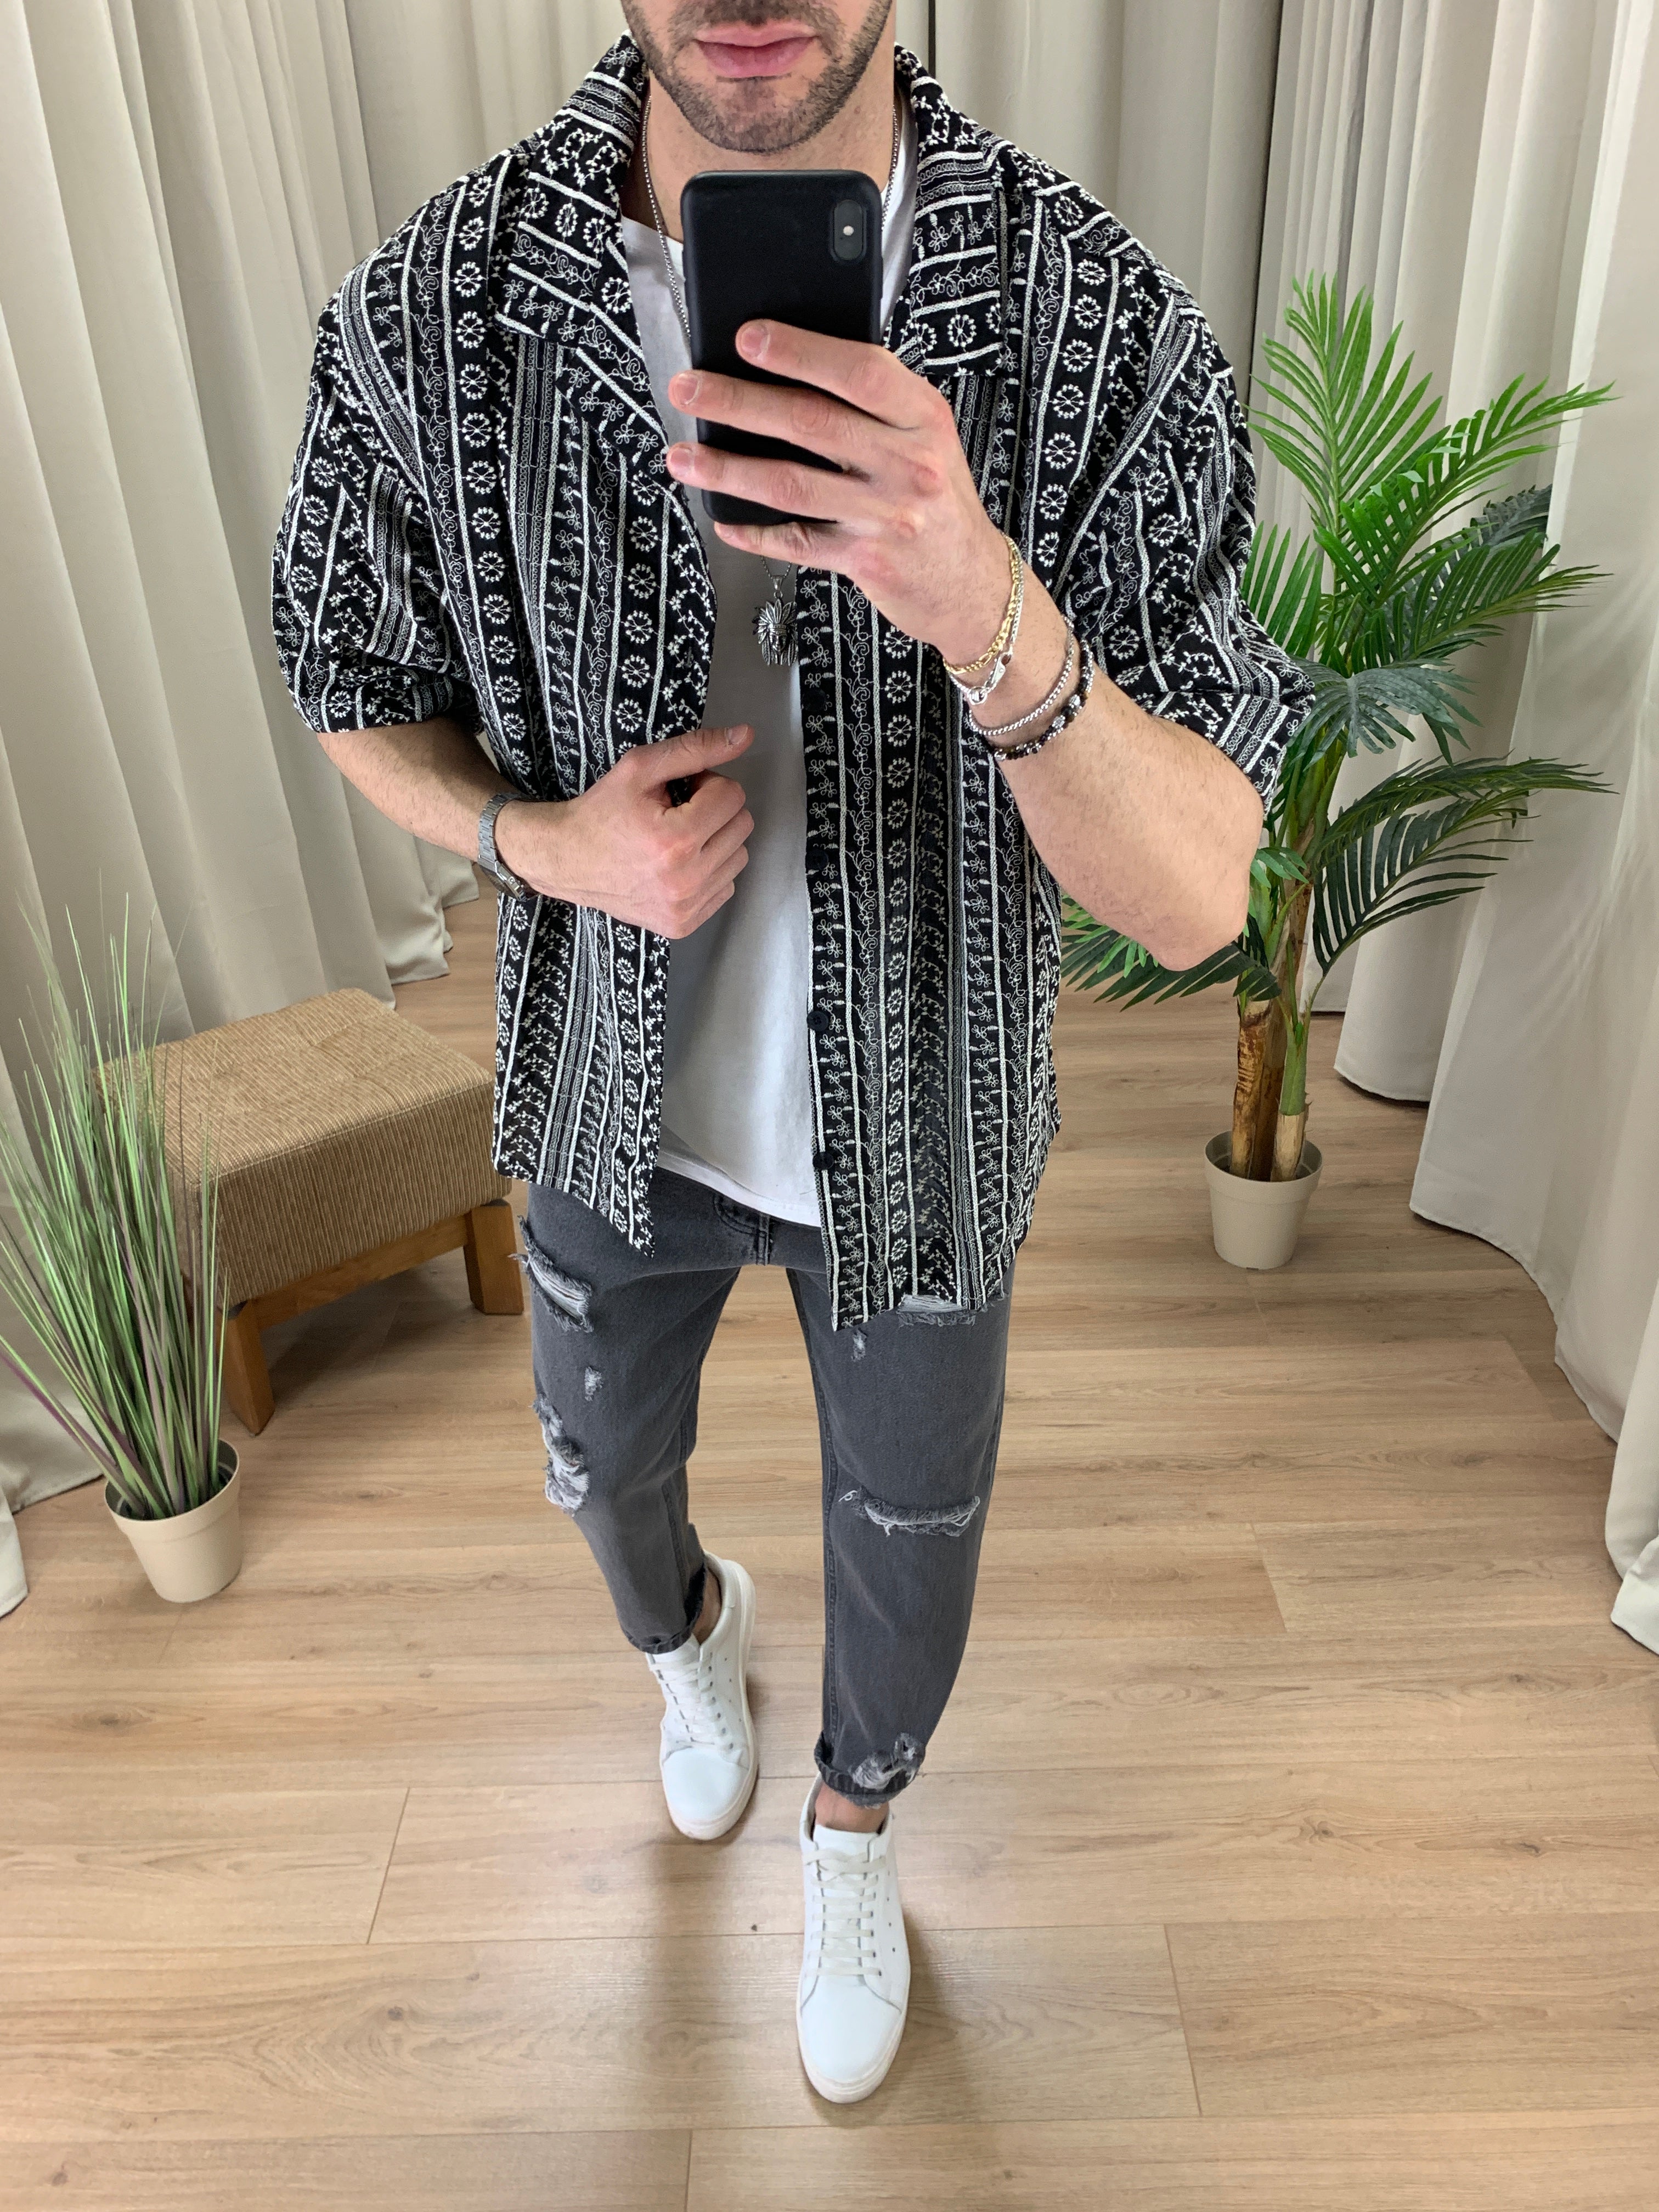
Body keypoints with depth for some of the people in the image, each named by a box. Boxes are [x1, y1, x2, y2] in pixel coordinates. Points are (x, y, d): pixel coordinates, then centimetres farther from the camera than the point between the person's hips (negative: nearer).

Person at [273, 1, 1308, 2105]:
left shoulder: (1105, 324, -22)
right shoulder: (423, 316, -18)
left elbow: (1197, 900, -24)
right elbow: (360, 688, 0)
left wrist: (986, 606, -43)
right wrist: (545, 840, -23)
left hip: (918, 1119, -1)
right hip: (621, 1098, 2)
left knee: (909, 1524, 21)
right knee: (605, 1461, 27)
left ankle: (857, 1815, 58)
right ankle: (688, 1630, 68)